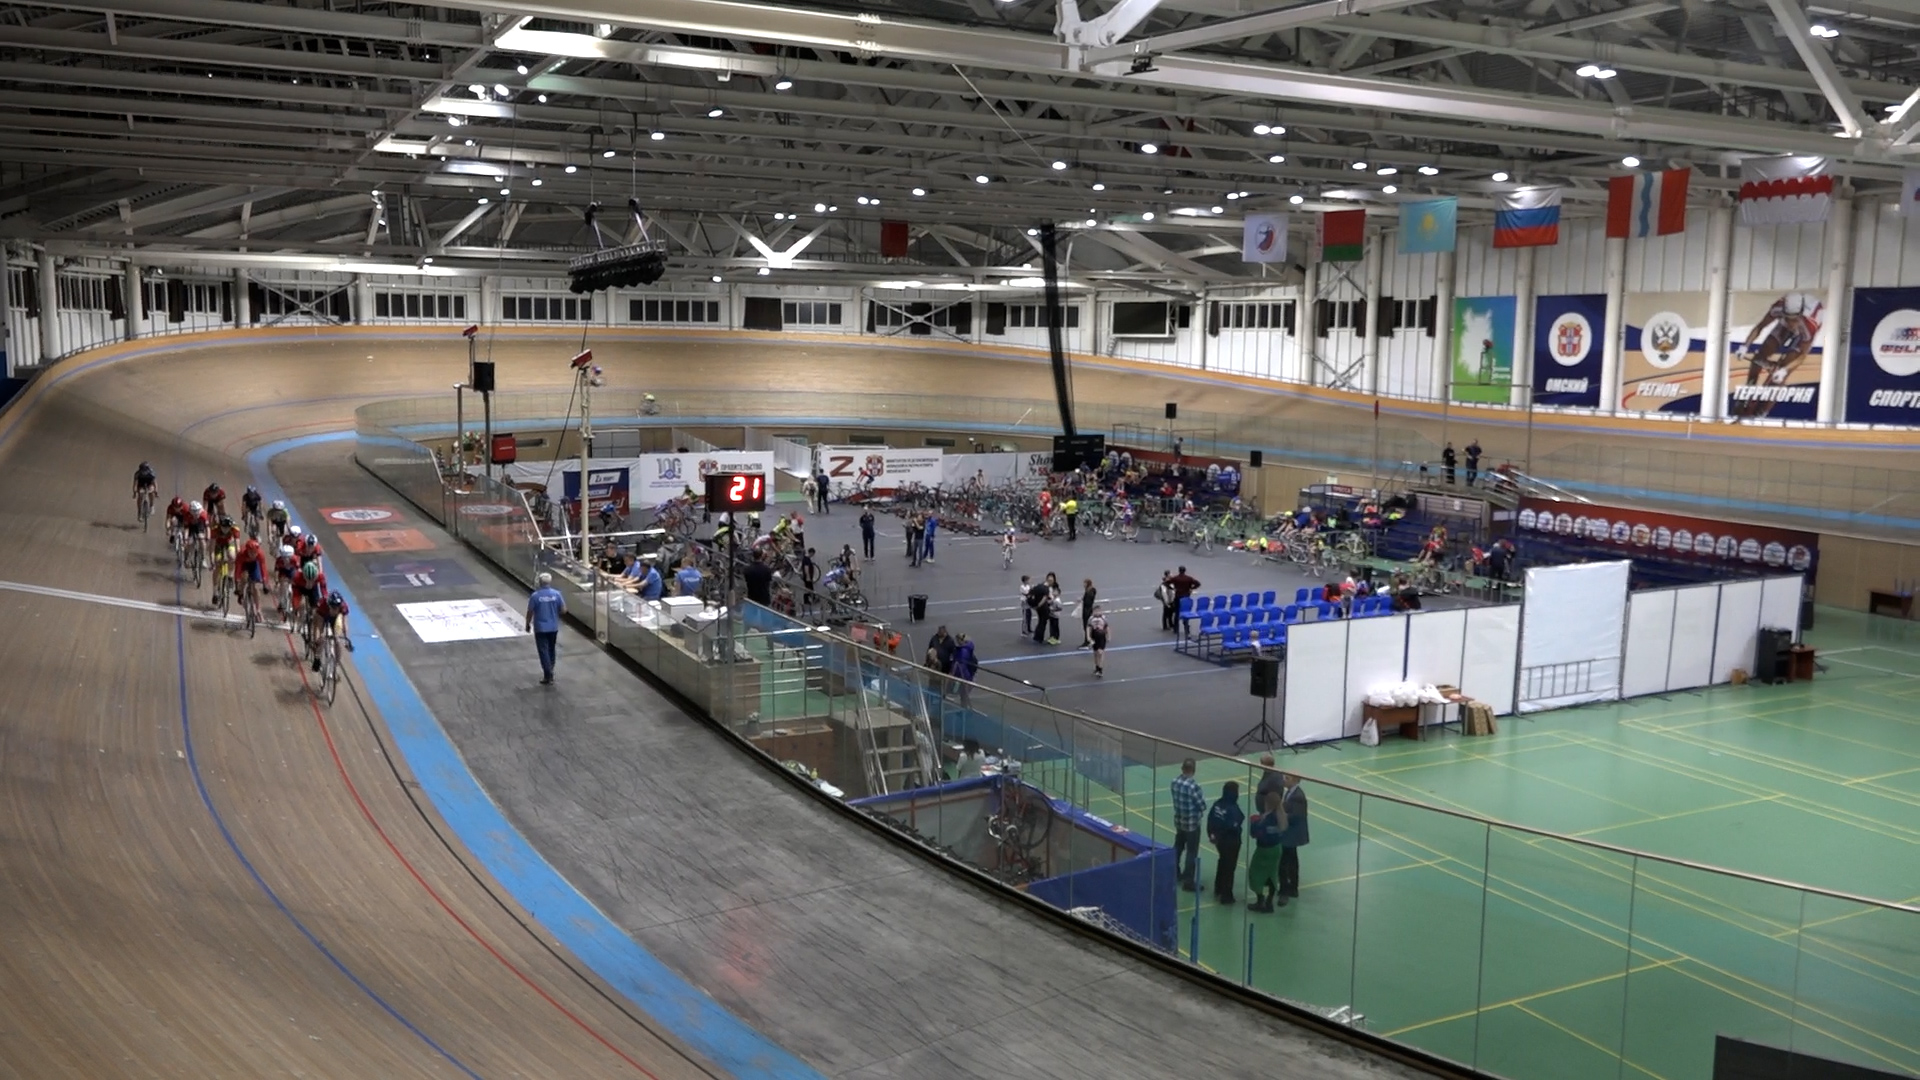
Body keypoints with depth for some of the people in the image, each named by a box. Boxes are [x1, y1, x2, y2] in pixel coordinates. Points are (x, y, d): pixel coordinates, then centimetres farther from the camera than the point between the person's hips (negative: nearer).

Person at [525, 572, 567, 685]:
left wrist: (528, 624, 8)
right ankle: (550, 672, 30)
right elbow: (563, 610, -4)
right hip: (553, 627, 3)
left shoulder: (535, 596, -14)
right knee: (551, 650, 19)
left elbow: (530, 612, -8)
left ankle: (548, 676, -3)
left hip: (540, 628, -3)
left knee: (544, 651, 1)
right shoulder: (556, 594, -7)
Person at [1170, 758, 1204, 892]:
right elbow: (1203, 806, -19)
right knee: (1192, 853, 2)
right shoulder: (1193, 786, -26)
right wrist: (1202, 796, 1)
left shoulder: (1175, 781, -5)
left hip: (1179, 821, 7)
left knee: (1178, 847, 24)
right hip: (1192, 824, -7)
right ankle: (1189, 881, 5)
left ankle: (1174, 871, 40)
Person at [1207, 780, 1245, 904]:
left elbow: (1210, 819, 2)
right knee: (1229, 867, 8)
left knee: (1222, 863, 26)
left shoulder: (1218, 804, -5)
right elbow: (1233, 826, -29)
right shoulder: (1233, 809, -27)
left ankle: (1218, 890, 40)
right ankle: (1226, 895, 17)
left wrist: (1212, 834, 13)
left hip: (1220, 839, 7)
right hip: (1231, 841, -7)